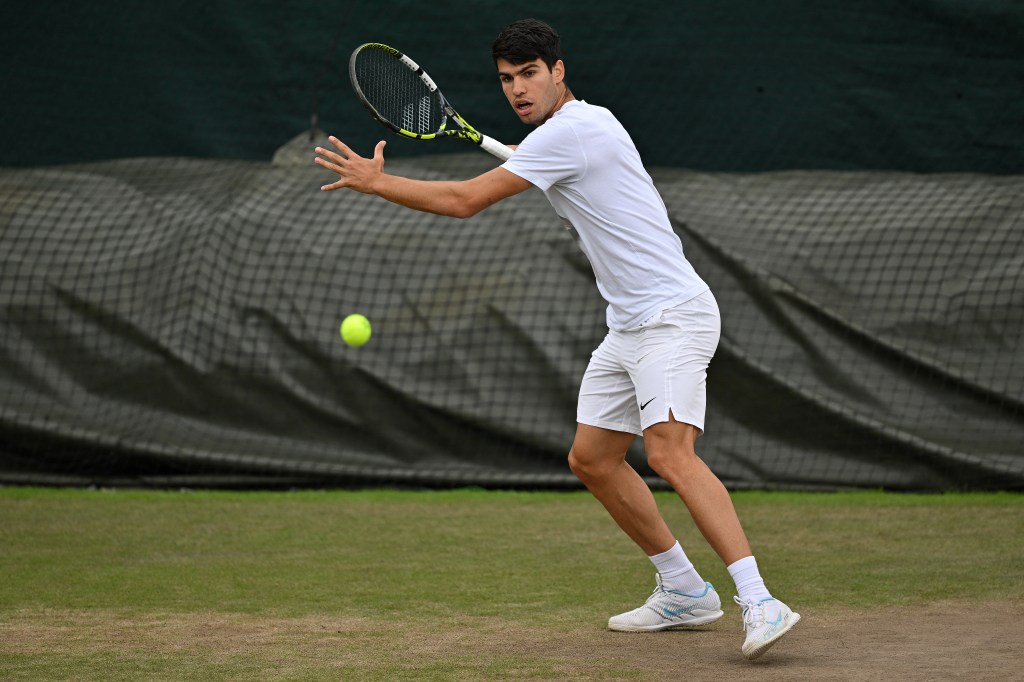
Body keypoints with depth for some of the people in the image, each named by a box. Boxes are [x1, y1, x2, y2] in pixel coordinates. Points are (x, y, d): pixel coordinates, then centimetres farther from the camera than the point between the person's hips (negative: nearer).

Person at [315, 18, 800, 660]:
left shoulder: (566, 132, -16)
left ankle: (760, 603, -32)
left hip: (674, 313, -11)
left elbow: (464, 200, -16)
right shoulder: (592, 120, 14)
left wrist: (376, 180, -5)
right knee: (592, 459, 12)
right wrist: (525, 153, 29)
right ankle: (684, 591, 21)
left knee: (670, 452, -26)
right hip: (629, 324, 11)